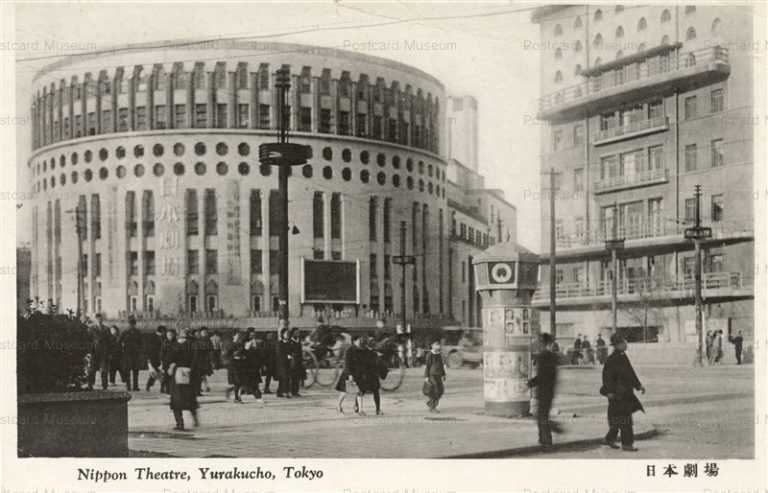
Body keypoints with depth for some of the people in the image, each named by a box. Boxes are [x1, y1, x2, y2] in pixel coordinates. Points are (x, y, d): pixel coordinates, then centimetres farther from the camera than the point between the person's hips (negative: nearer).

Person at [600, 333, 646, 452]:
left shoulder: (623, 357, 13)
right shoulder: (612, 360, -16)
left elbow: (631, 373, 22)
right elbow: (606, 375, -19)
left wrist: (639, 385, 20)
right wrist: (609, 392, -23)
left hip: (626, 392, 10)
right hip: (617, 393, -9)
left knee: (618, 418, 14)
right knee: (624, 418, -8)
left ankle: (609, 439, 26)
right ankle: (627, 444, -3)